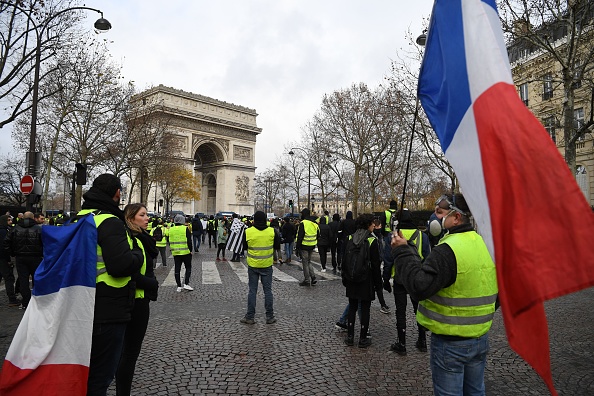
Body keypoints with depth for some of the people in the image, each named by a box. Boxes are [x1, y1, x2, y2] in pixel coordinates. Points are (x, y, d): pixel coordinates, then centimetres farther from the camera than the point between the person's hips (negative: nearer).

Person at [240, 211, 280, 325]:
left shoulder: (248, 232, -10)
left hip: (253, 265, 0)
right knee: (267, 290, 9)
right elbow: (277, 246, 2)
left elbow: (244, 247, 3)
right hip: (267, 265, 0)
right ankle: (270, 317, 16)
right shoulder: (272, 231, -9)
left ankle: (250, 317, 14)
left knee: (252, 290, 9)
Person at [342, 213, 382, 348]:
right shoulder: (372, 241, -12)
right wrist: (378, 282, -1)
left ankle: (350, 337, 17)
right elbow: (375, 264, -10)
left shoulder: (350, 239, 1)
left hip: (351, 280, 4)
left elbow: (345, 260, 5)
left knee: (352, 307, 12)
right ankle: (363, 339, 12)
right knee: (365, 308, 6)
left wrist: (344, 277, 14)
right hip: (366, 280, -4)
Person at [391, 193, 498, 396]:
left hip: (450, 342, -8)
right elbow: (496, 294, 13)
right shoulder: (487, 244, 2)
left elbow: (419, 287, -31)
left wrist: (402, 251, -24)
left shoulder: (448, 250, -25)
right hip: (481, 338, 8)